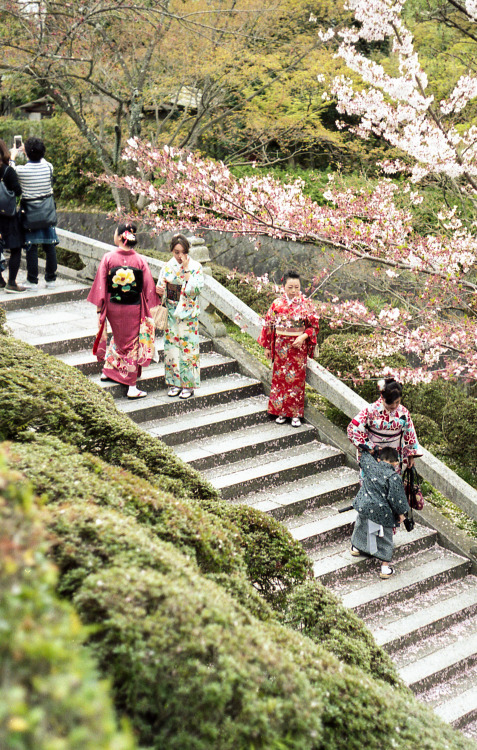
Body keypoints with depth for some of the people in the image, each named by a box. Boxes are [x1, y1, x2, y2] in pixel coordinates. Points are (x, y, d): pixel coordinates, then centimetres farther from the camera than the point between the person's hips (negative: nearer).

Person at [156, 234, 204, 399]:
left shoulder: (196, 267, -5)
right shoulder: (167, 266, 6)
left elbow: (195, 290, -17)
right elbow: (161, 288, 10)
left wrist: (186, 269, -19)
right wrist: (159, 289, -13)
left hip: (188, 314, -4)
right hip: (171, 314, 4)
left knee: (187, 347, -2)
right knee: (171, 347, 6)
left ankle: (188, 384, 8)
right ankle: (175, 383, 16)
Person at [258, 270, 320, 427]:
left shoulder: (306, 305, -5)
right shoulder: (277, 304, -1)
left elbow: (314, 325, 0)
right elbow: (269, 325, 7)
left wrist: (303, 337, -16)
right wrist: (267, 346, 7)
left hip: (299, 346, -2)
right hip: (281, 346, 2)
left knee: (297, 378, 1)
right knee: (279, 378, 5)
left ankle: (295, 414, 10)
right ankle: (281, 411, 17)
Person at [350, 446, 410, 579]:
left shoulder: (370, 465, -6)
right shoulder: (394, 478, -20)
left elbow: (364, 454, 14)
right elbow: (396, 498, -16)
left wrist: (364, 448, 35)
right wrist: (401, 513, -2)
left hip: (364, 506, 4)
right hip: (382, 513, -4)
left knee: (361, 526, 31)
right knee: (385, 538, 11)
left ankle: (356, 547, 53)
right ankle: (385, 567, 16)